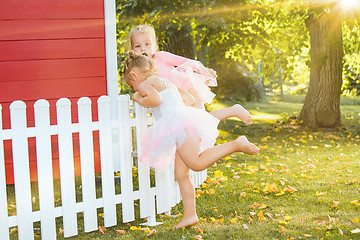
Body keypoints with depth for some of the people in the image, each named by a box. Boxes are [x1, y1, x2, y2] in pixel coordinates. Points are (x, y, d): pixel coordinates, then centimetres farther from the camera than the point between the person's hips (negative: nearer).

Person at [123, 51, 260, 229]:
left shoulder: (145, 84, 6)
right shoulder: (167, 83, 33)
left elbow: (155, 99, -14)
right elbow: (190, 100, 34)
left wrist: (139, 100, 4)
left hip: (179, 121, -10)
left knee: (197, 164, -20)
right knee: (181, 174, 6)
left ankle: (236, 144, -15)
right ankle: (190, 215, 5)